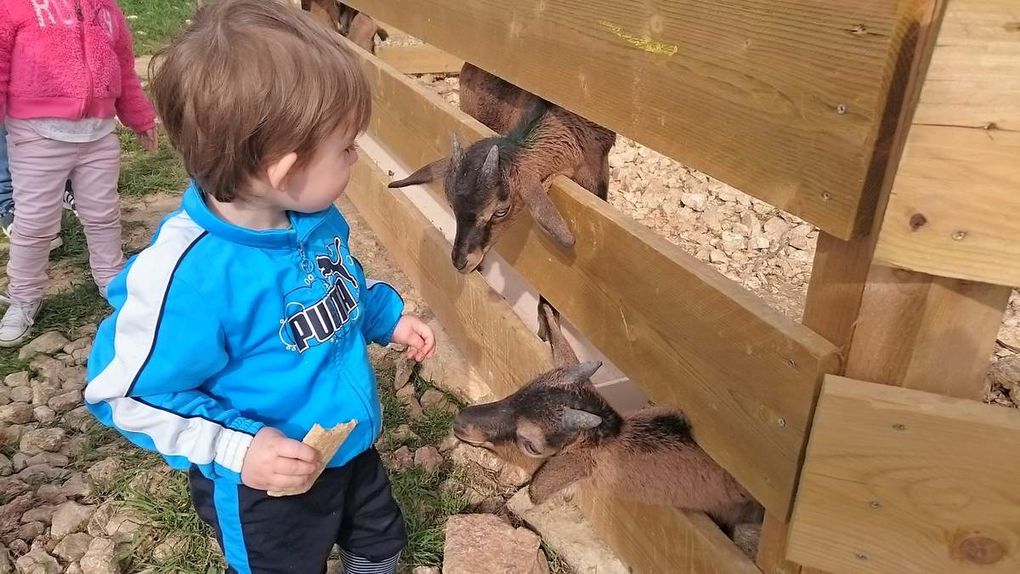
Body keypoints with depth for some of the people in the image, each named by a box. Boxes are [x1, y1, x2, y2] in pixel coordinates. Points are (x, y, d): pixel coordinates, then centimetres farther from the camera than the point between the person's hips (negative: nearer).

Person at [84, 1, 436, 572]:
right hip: (265, 488, -6)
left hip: (354, 447, 7)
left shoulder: (317, 217, -12)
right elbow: (128, 394, -24)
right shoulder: (188, 275, -36)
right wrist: (237, 447, -31)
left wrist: (389, 316, 1)